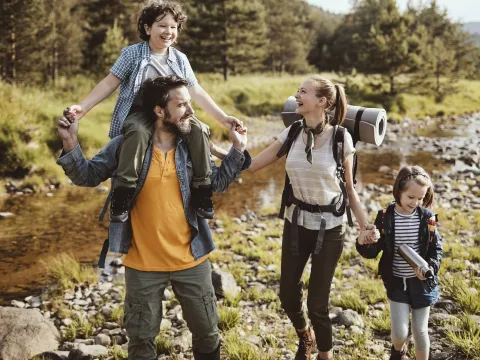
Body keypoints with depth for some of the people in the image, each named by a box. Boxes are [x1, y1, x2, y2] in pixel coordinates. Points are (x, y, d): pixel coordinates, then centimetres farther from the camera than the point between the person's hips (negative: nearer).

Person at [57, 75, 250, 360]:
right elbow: (88, 176, -3)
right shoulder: (127, 146, -12)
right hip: (144, 264, -2)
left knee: (207, 332, 18)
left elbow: (217, 182, 9)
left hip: (191, 261, 2)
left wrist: (238, 150, -1)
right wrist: (71, 145, -19)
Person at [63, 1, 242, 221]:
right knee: (138, 133, -39)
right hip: (139, 113, -3)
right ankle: (122, 194, -36)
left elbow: (196, 92, 13)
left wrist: (222, 117, 5)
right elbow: (109, 83, 0)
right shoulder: (133, 53, 1)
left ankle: (202, 191, -16)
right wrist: (83, 107, -11)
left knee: (200, 130, -25)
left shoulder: (180, 59, 12)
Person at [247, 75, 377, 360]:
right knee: (288, 294, 12)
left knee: (317, 303, 0)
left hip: (329, 226, -4)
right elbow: (251, 165, -3)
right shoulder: (292, 133, -3)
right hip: (296, 222, 4)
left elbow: (349, 189, -4)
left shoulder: (341, 138, -13)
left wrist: (364, 223, -15)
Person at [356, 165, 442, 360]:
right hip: (397, 282, 0)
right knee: (400, 332, -1)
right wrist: (363, 244, -27)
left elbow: (436, 248, 1)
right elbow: (374, 251, -6)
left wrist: (431, 267, -17)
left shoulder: (427, 218, -7)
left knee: (420, 331, 7)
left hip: (422, 281, 1)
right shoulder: (385, 217, -10)